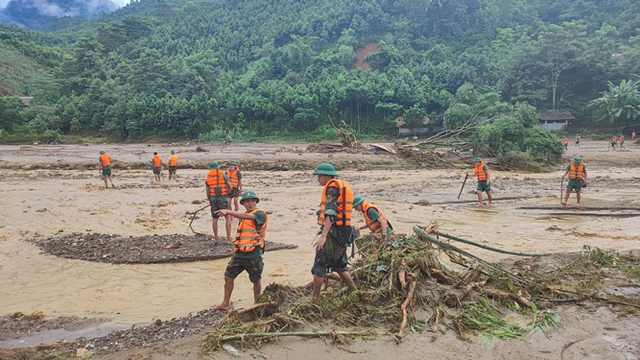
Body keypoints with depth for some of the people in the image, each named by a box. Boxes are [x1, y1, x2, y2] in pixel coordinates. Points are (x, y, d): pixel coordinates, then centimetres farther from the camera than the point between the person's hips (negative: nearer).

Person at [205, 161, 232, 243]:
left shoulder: (207, 178, 5)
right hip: (223, 199, -3)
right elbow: (230, 187, 0)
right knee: (227, 217, 5)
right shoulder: (223, 175, -2)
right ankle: (228, 237, -1)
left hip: (213, 200, 3)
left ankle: (216, 238, 15)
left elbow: (208, 193, 7)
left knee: (215, 219, 10)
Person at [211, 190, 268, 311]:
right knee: (228, 276, 7)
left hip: (254, 255, -7)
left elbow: (246, 216, -32)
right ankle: (225, 304, 20)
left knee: (256, 280, 9)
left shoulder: (260, 213, -12)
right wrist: (235, 250, 17)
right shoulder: (242, 215, 12)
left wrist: (228, 211, -42)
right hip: (239, 254, 7)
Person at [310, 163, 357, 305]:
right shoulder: (343, 185, 16)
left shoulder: (332, 187, -12)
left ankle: (314, 299, 9)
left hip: (333, 232, -9)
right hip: (343, 232, 9)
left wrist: (323, 235, -26)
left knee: (319, 266, 1)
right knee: (339, 265, 19)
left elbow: (330, 213, -22)